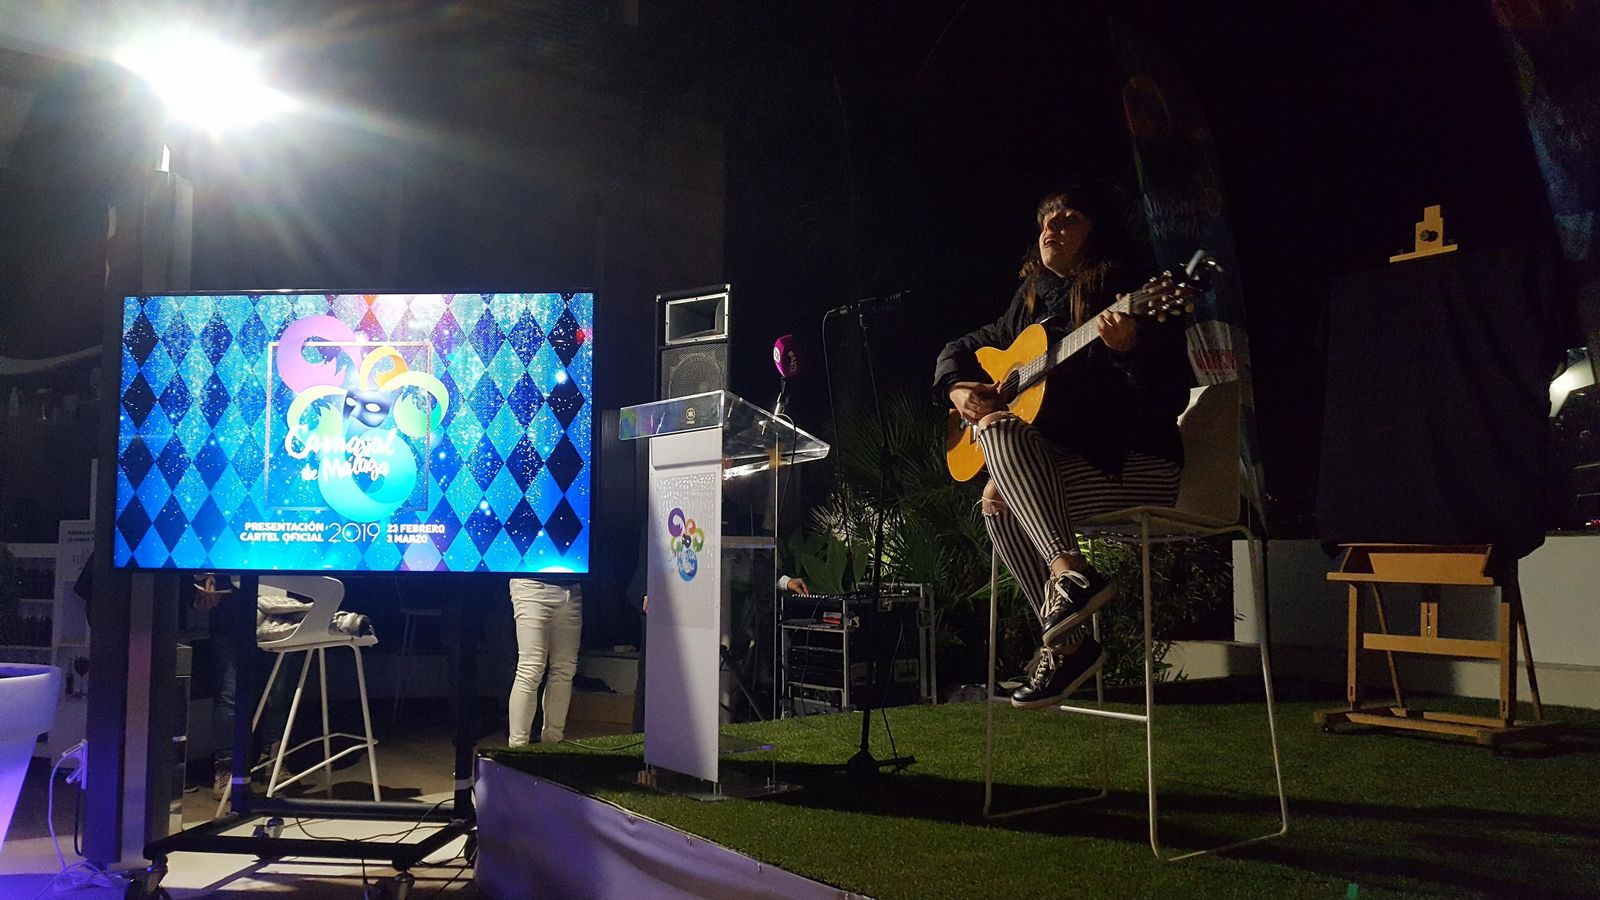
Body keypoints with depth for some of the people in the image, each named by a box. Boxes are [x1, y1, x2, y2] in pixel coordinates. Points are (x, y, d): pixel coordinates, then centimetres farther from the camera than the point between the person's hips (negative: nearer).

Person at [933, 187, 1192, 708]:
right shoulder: (1031, 303, 14)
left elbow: (1171, 400, -16)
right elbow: (962, 347, 23)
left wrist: (1129, 350, -34)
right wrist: (958, 388, 0)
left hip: (1138, 466, -7)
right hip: (1062, 462, 7)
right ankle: (1067, 645, -19)